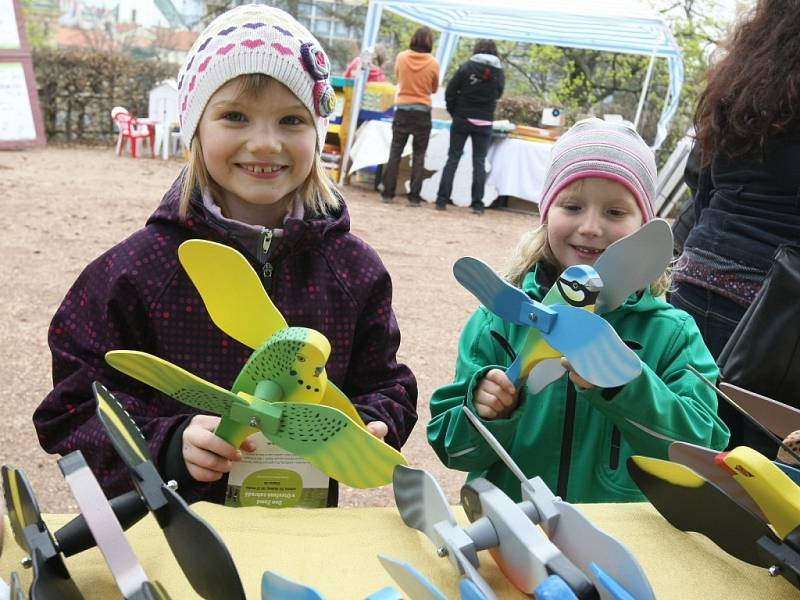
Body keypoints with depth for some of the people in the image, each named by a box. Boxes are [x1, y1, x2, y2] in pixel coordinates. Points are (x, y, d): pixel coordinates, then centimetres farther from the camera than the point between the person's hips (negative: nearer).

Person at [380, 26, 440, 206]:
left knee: (395, 152, 7)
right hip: (422, 112, -1)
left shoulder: (401, 57, -4)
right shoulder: (433, 63, -8)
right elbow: (434, 88, 5)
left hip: (402, 110, 1)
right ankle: (414, 197, 3)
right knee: (419, 155, 5)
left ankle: (388, 193, 6)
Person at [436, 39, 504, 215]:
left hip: (462, 119, -1)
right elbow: (497, 95, 9)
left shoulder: (467, 67, -6)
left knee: (453, 159, 5)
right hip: (484, 123, 1)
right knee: (479, 162, 6)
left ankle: (442, 200, 3)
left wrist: (454, 112, 5)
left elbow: (450, 92, -6)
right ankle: (477, 204, 4)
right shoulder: (499, 73, 1)